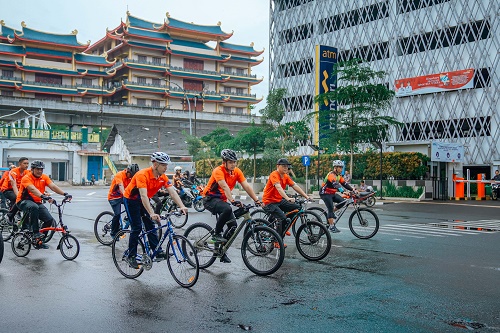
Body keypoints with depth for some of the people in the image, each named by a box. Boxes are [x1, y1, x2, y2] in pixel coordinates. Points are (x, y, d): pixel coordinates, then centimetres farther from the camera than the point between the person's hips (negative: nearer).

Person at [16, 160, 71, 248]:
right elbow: (33, 189, -34)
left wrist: (65, 194, -29)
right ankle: (35, 232, -29)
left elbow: (53, 186, -12)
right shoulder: (26, 178, -15)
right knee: (34, 207, -40)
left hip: (37, 202, 6)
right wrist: (43, 196, -51)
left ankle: (39, 240, 9)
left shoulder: (44, 177, 1)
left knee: (50, 220, -11)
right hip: (23, 201, -6)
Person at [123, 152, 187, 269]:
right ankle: (131, 256, 1)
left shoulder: (163, 177, -12)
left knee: (150, 225, 1)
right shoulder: (143, 175, -33)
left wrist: (182, 207, -32)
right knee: (137, 228, -8)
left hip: (143, 200, 7)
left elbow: (172, 192, -18)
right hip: (131, 200, -6)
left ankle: (158, 252, 3)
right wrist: (152, 214, -50)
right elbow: (143, 196, -41)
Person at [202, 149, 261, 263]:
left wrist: (256, 200, -20)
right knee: (227, 209, -36)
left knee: (233, 225, -5)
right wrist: (233, 201, -49)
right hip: (210, 199, -7)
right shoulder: (218, 171, -22)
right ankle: (216, 234, -16)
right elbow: (225, 187, -37)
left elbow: (246, 186, -10)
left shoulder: (237, 171, -3)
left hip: (222, 200, 7)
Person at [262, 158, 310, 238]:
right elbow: (278, 187, -34)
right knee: (283, 218, -25)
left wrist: (306, 196, -8)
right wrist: (287, 198, -48)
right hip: (270, 202, -8)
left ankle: (284, 228, 11)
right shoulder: (274, 175, -18)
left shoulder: (286, 176, 6)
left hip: (279, 200, 9)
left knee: (298, 207, -2)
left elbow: (295, 186, 2)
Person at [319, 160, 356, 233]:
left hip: (332, 193, 8)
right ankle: (332, 227, -12)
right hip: (325, 193, -8)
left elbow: (345, 184, 1)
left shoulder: (338, 176, 7)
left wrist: (353, 190, -12)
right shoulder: (331, 175, -22)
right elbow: (336, 184, -37)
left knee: (343, 201, -9)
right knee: (331, 209, -15)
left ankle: (331, 213, 9)